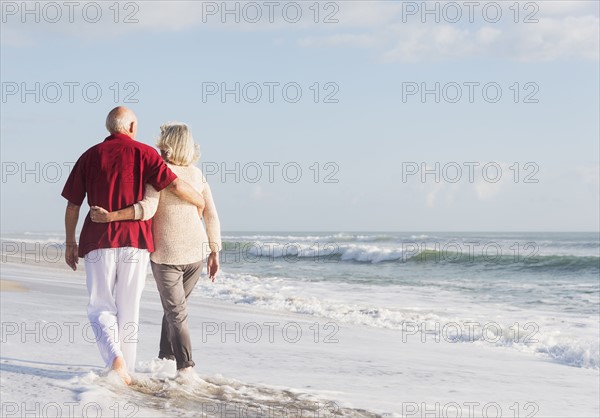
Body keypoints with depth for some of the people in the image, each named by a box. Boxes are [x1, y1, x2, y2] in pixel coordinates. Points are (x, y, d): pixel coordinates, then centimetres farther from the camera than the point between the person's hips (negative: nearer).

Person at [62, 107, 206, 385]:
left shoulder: (90, 156, 7)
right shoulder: (143, 153, 0)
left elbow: (72, 205, 7)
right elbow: (175, 184, -12)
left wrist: (70, 242, 16)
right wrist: (199, 201, 7)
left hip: (98, 241, 1)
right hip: (135, 240, 0)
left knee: (101, 308, 8)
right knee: (129, 310, 10)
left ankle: (115, 357, -15)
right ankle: (127, 371, 14)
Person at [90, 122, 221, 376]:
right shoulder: (198, 175, 5)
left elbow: (147, 209, -24)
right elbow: (212, 216, 2)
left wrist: (110, 216, -27)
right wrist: (214, 253, 8)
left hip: (166, 254, -4)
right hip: (196, 253, 4)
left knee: (175, 311, 5)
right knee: (175, 305, 21)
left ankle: (185, 364, -6)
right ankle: (165, 357, 26)